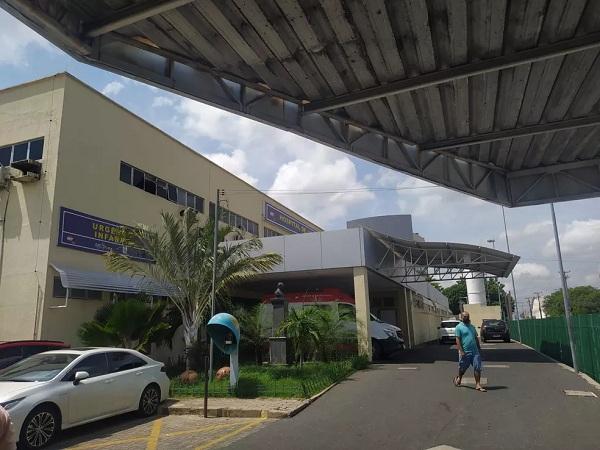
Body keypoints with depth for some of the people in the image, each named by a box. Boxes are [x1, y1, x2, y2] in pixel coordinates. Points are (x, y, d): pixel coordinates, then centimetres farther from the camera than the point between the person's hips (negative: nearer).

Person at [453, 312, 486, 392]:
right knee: (462, 368, 10)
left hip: (475, 351, 5)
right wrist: (461, 351, -17)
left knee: (477, 368, -3)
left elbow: (476, 338, 20)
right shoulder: (459, 327, -6)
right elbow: (458, 340, -11)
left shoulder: (472, 327, 15)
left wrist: (479, 349, 15)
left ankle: (478, 385, 2)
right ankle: (459, 378, 36)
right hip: (465, 352, -5)